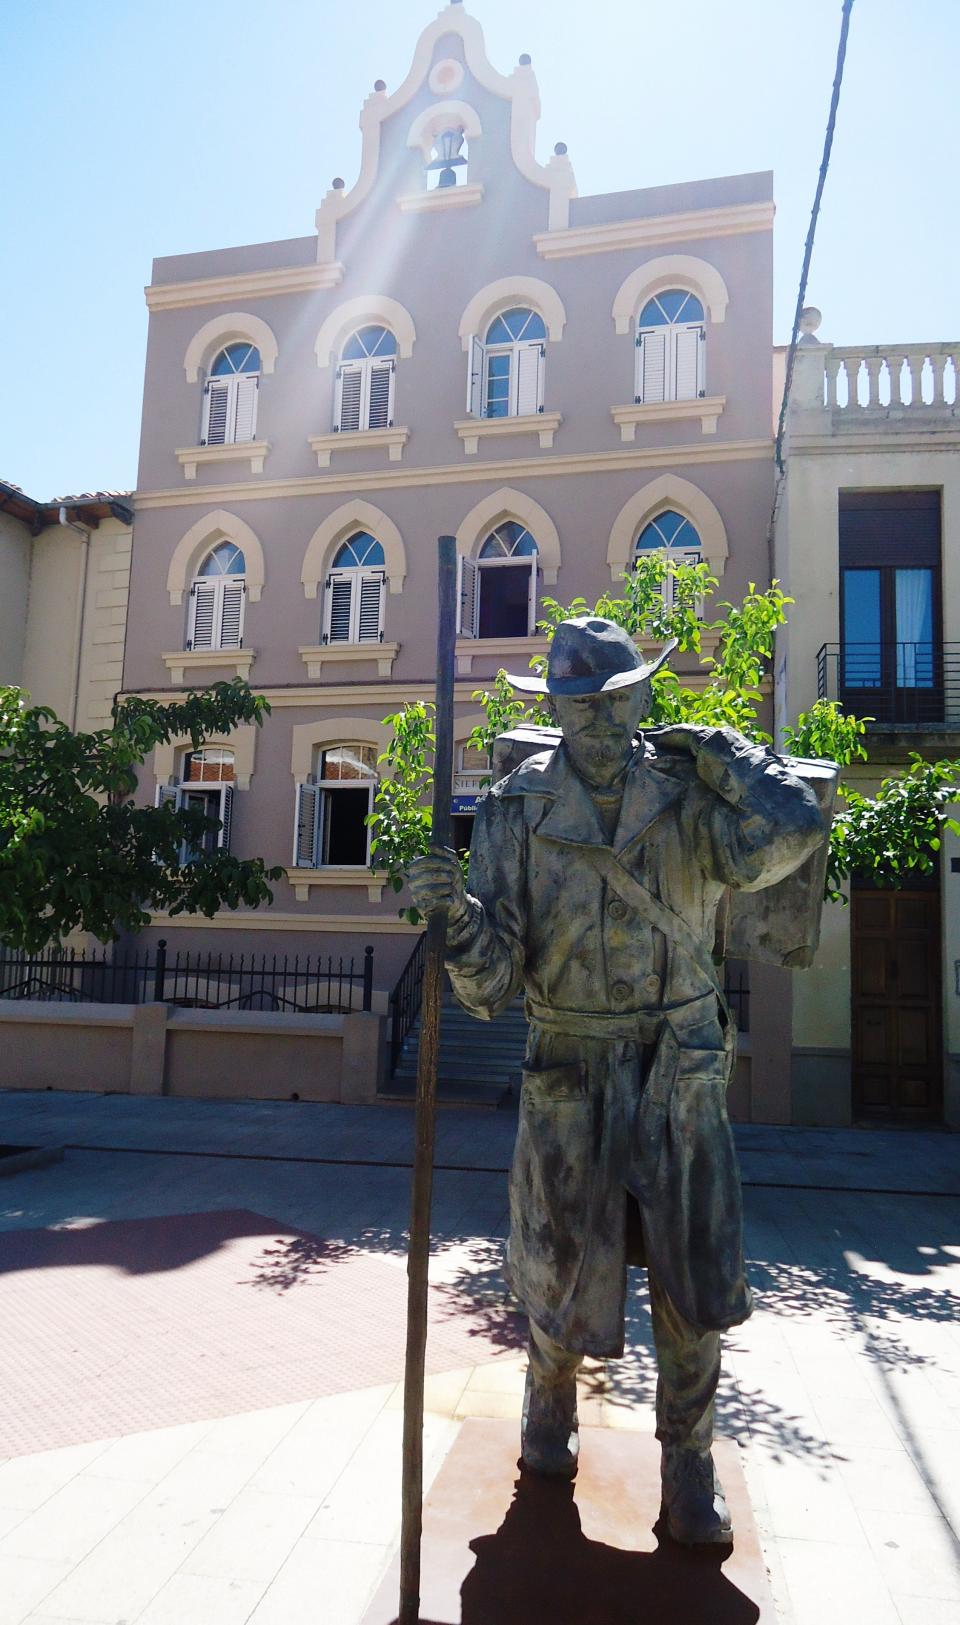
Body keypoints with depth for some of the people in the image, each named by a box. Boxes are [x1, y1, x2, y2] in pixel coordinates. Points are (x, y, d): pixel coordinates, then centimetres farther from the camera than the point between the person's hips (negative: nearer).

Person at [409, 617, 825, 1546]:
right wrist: (453, 912, -31)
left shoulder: (690, 789, -2)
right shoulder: (516, 807, -5)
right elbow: (490, 982, -10)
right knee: (562, 1269, 13)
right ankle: (550, 1400, 46)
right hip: (570, 1075, 0)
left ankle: (688, 1460, 34)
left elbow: (789, 832, -24)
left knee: (692, 1278, 8)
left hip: (682, 1075, 1)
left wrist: (716, 749, -10)